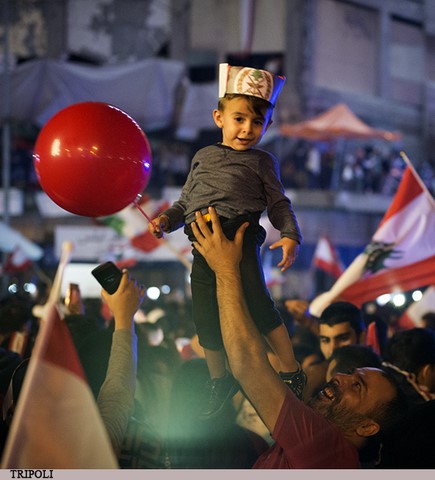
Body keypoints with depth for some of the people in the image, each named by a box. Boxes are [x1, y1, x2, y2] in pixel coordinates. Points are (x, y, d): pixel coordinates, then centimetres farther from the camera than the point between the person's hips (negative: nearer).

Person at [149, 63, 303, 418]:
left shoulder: (261, 161, 11)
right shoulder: (203, 157, 22)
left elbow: (278, 203, 6)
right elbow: (186, 202, 26)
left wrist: (290, 235, -11)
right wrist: (166, 220, 7)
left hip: (240, 234, -4)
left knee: (256, 302, -20)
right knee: (206, 318, 5)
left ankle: (290, 372, -12)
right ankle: (219, 380, 23)